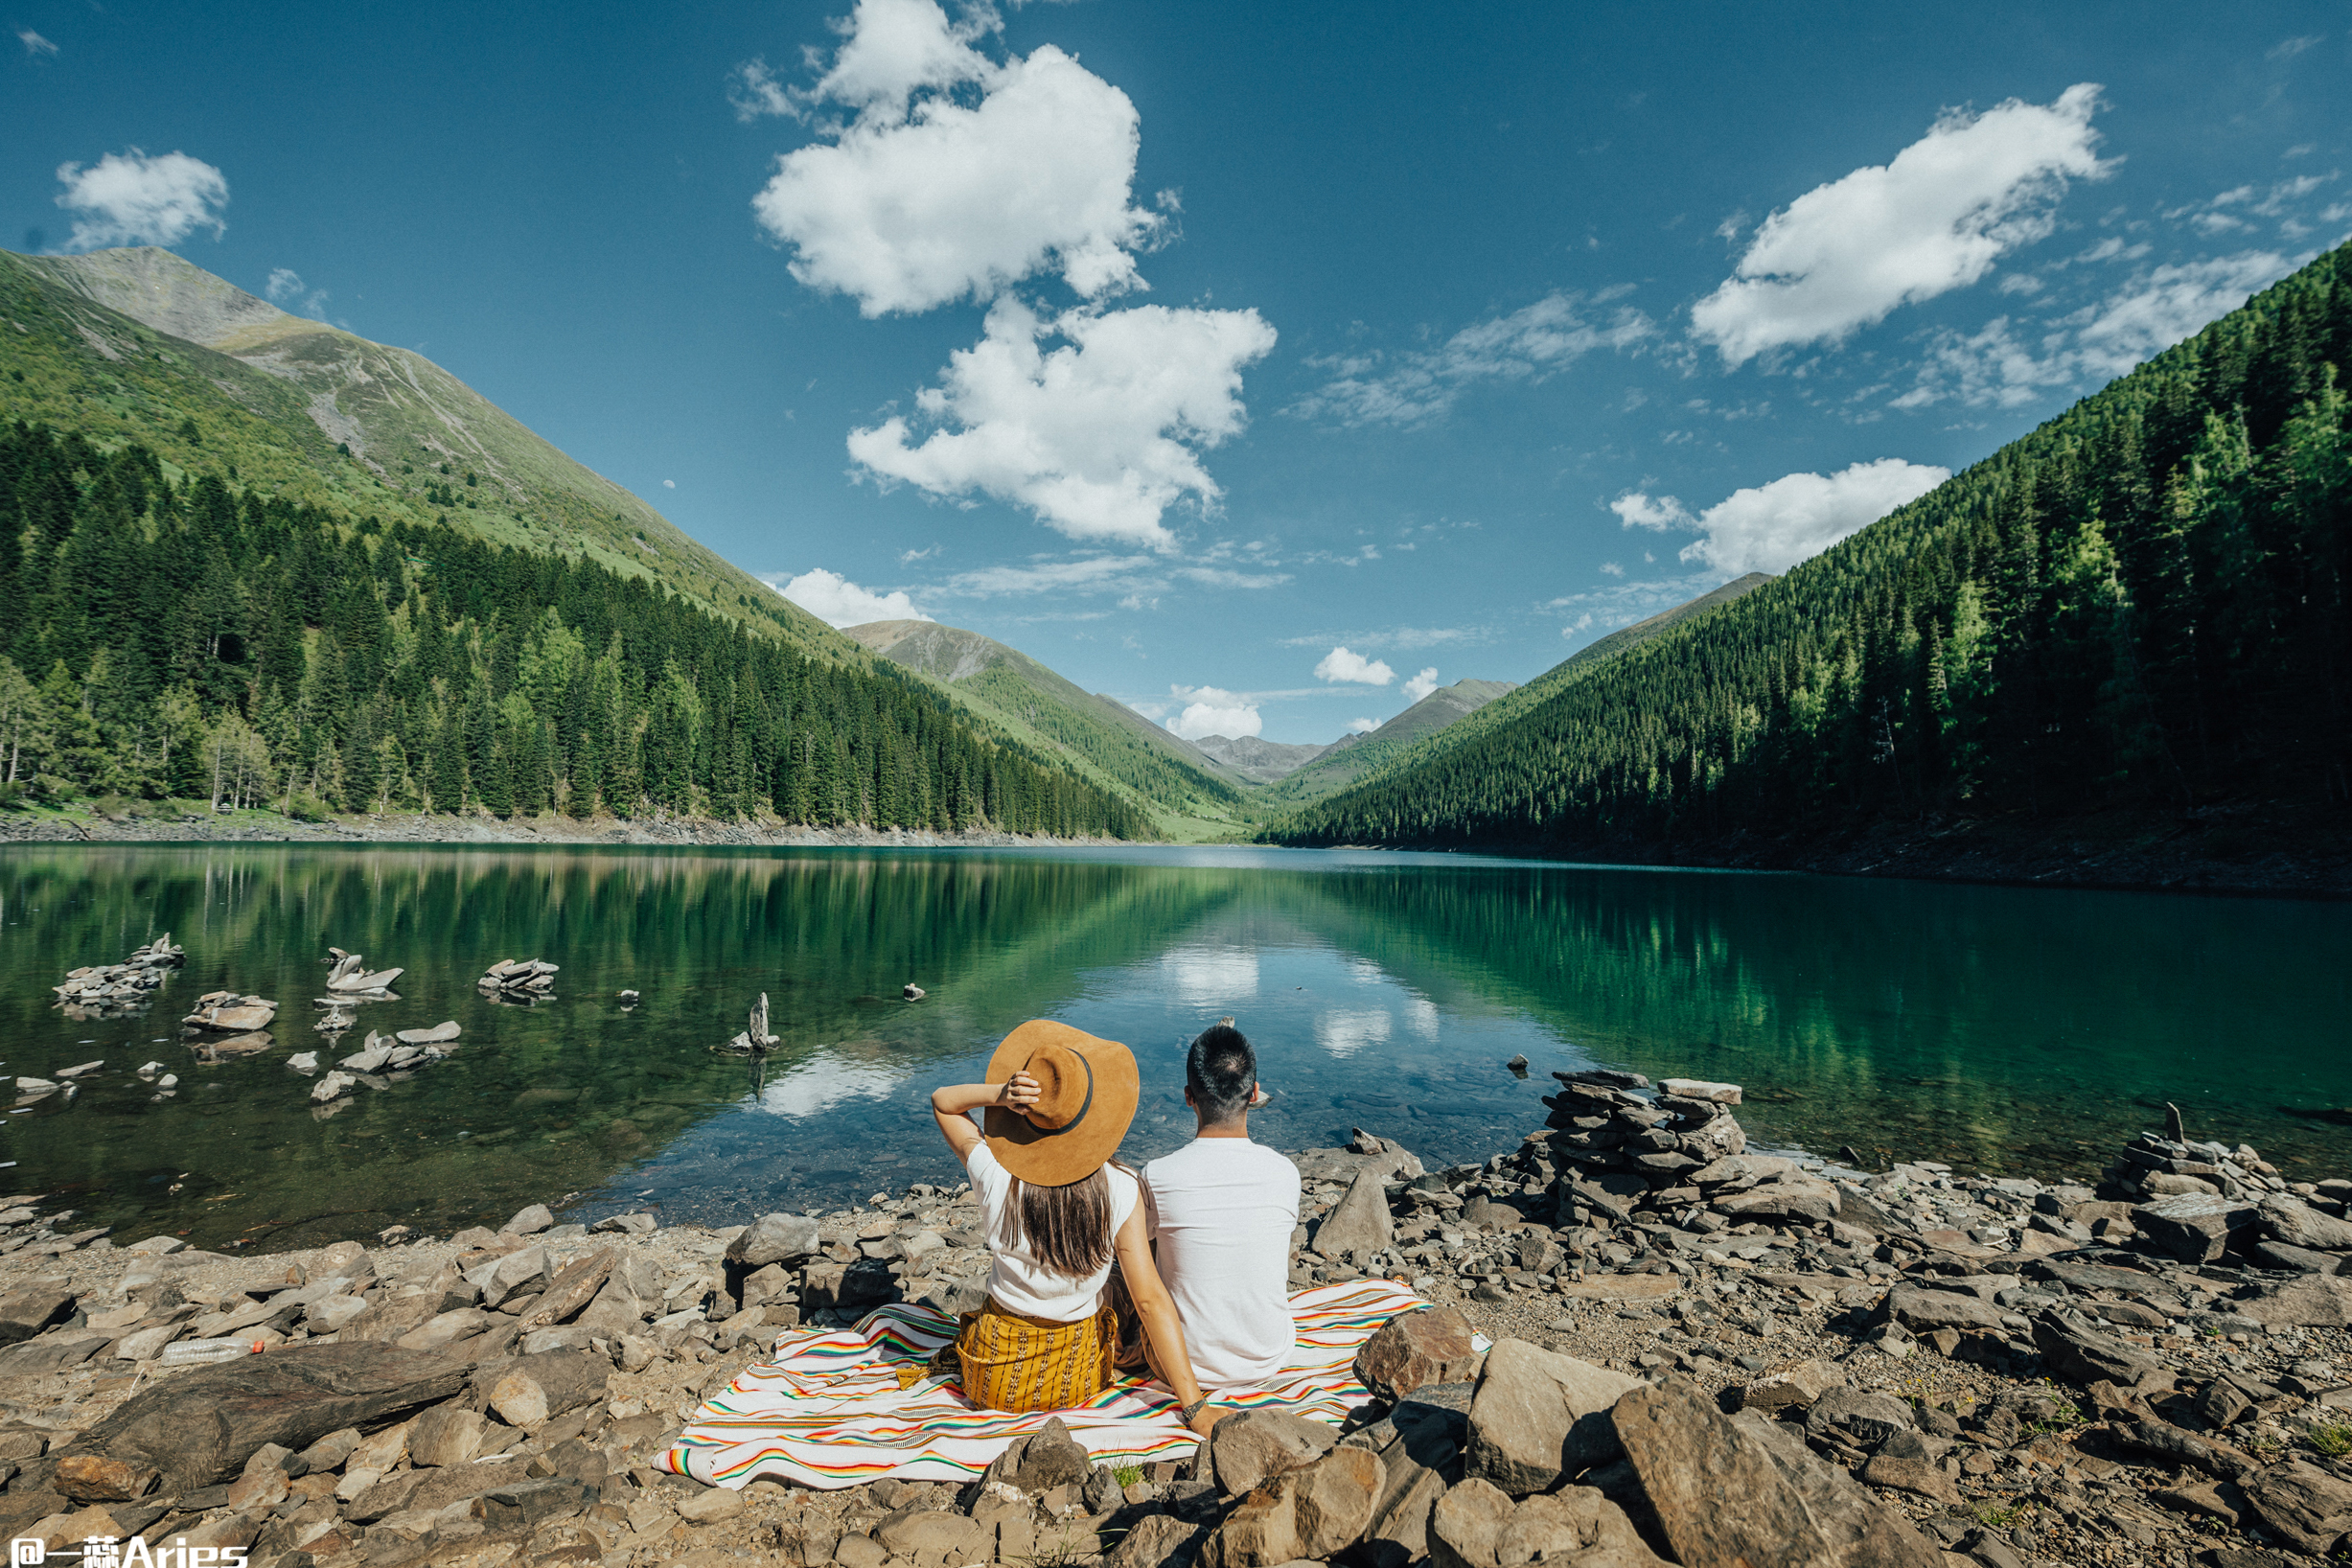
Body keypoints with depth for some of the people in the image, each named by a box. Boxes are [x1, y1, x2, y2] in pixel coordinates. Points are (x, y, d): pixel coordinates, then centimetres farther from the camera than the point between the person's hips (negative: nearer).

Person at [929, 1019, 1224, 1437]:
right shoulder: (1120, 1190, -25)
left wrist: (998, 1094, -26)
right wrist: (1195, 1407, -16)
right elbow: (1150, 1300, -24)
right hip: (1079, 1381, 0)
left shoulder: (995, 1174, -23)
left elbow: (942, 1101, -6)